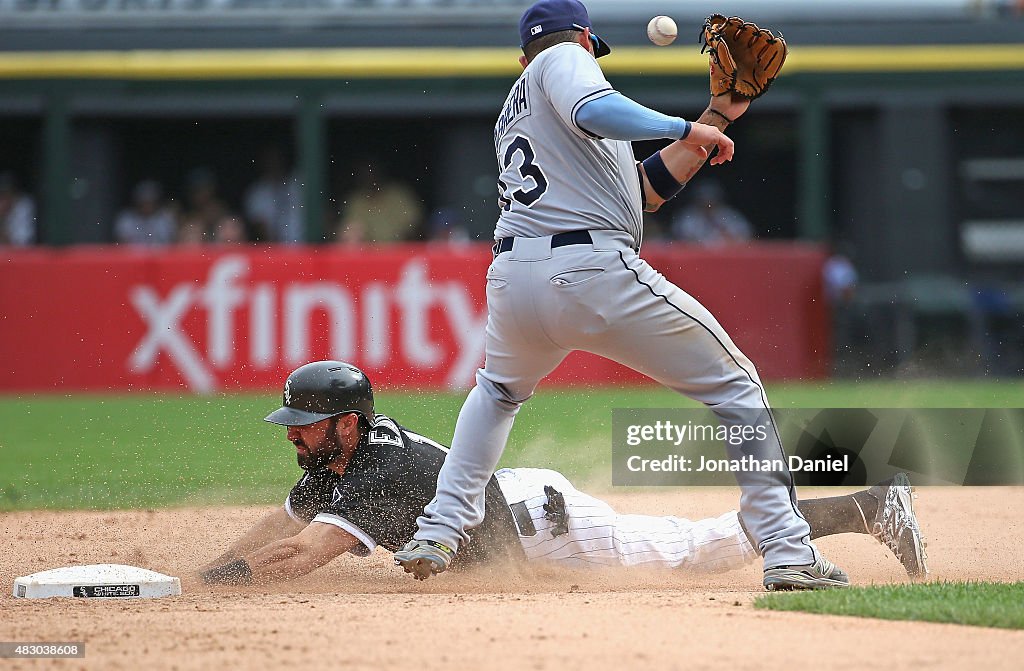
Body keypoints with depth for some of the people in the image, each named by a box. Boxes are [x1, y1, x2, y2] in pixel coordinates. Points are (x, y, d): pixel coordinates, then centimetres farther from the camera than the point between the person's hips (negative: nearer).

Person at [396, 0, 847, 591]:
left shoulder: (511, 118, 30)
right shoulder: (567, 57, 10)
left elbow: (648, 189, 27)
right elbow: (592, 111, -17)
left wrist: (719, 116, 30)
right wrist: (687, 129, -7)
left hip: (513, 277, 7)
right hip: (595, 272, -7)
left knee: (499, 391, 38)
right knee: (735, 384, 6)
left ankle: (438, 534, 26)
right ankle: (789, 553, -6)